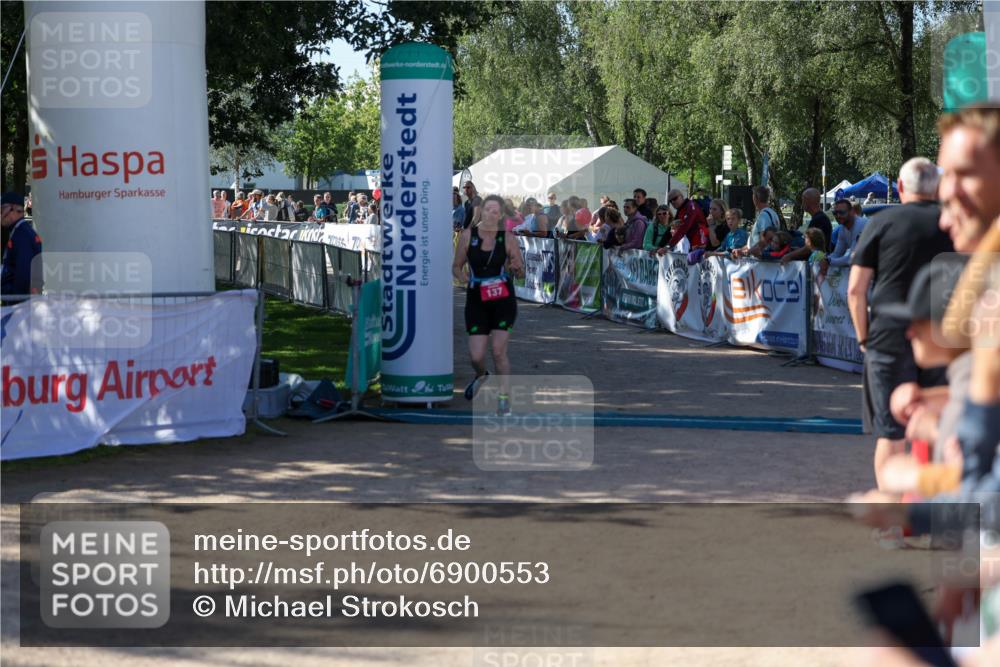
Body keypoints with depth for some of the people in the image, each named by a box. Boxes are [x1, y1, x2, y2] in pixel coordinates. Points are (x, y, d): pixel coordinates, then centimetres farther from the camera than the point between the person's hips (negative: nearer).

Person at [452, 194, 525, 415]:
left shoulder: (506, 238, -4)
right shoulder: (468, 235, -4)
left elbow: (521, 272, 2)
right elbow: (456, 266, 5)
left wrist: (516, 268, -21)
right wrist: (461, 276, -16)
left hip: (503, 300, -1)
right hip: (476, 300, 1)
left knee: (498, 350, -9)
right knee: (476, 356, -1)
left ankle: (504, 397, 8)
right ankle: (481, 376, 36)